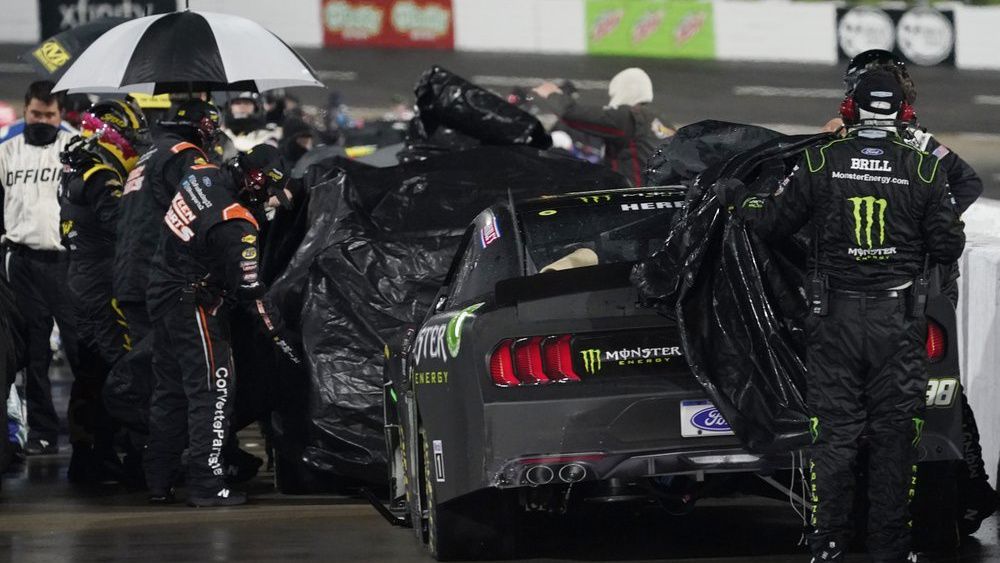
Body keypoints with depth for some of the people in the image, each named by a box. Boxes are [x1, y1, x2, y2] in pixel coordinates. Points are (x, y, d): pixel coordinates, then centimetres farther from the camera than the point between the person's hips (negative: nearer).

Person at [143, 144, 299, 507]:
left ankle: (159, 483, 20)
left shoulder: (201, 174, -3)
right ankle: (206, 485, -7)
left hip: (161, 295, 9)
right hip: (192, 305, -9)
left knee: (170, 389, 15)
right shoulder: (236, 226, -25)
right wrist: (274, 329, -8)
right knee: (214, 390, -4)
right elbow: (248, 290, -20)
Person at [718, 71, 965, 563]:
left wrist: (737, 198, 22)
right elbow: (947, 248, -3)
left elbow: (774, 222, 3)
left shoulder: (820, 162, -6)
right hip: (899, 320, -1)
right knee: (894, 433, 7)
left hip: (835, 319, 1)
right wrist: (951, 227, 20)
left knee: (834, 429, 8)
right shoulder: (924, 169, -6)